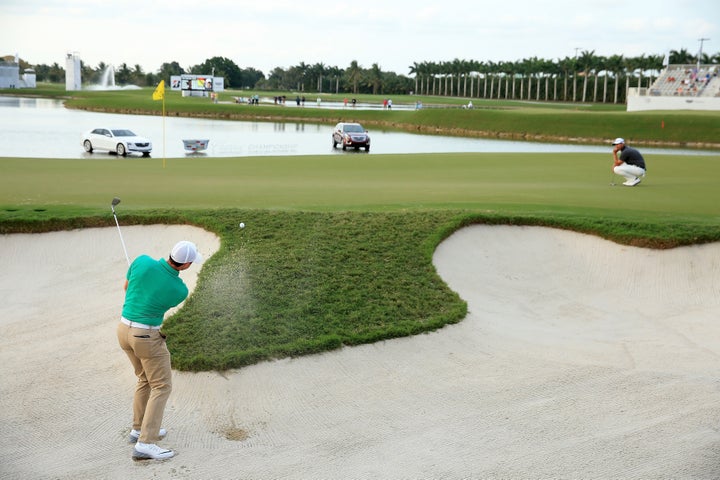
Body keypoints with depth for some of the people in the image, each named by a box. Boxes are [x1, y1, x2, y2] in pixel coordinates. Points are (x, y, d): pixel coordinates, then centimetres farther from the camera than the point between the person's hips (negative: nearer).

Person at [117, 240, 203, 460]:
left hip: (124, 329, 6)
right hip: (148, 337, -6)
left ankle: (139, 429, 32)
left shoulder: (142, 261, -12)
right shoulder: (180, 290, -17)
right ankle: (145, 444, -5)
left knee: (146, 379, 24)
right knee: (162, 386, 3)